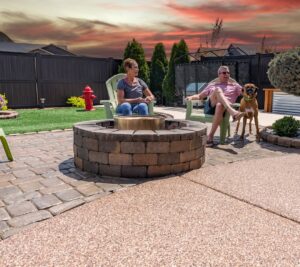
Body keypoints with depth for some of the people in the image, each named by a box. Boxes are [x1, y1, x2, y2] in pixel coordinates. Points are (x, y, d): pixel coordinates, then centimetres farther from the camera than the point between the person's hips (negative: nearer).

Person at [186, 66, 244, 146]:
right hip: (210, 107, 1)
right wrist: (192, 97, 4)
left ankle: (210, 136, -39)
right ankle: (233, 112, -51)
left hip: (224, 108, -1)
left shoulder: (234, 85, 25)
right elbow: (200, 96, 25)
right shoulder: (212, 85, 28)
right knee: (218, 90, -28)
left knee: (220, 105, -41)